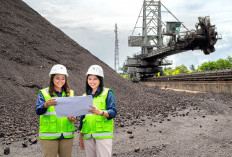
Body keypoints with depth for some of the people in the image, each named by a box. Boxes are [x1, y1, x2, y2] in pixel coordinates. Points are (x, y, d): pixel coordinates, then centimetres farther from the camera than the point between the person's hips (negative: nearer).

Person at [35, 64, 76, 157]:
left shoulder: (70, 94, 11)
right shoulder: (44, 93, 1)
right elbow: (38, 111, -11)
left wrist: (73, 118, -11)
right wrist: (46, 104, -32)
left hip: (67, 135, 3)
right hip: (49, 136, -3)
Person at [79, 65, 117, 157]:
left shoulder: (107, 93, 0)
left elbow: (113, 112, -11)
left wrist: (99, 112, -30)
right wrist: (80, 137, 18)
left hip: (103, 135, -5)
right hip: (88, 135, 5)